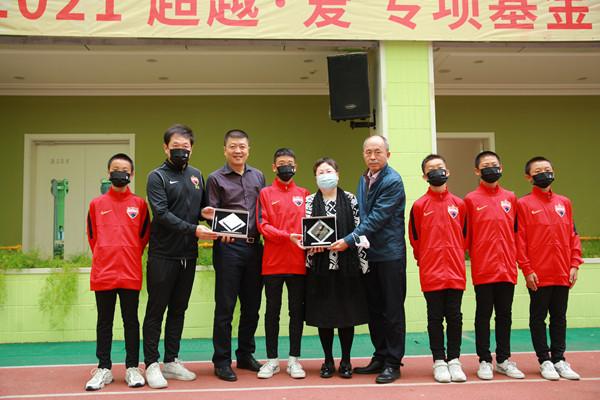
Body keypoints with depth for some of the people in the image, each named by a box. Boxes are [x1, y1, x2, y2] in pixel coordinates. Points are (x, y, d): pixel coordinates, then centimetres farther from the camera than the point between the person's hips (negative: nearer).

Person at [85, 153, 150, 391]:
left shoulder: (139, 204, 6)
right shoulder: (97, 204, 8)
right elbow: (92, 237, 14)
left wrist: (130, 257, 11)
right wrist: (103, 259, 12)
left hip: (130, 273, -1)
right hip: (103, 273, 1)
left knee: (130, 321, 5)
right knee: (104, 322, 8)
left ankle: (132, 368, 13)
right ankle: (104, 369, 17)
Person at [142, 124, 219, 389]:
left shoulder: (196, 176, 14)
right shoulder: (157, 176, -4)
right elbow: (162, 213, -15)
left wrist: (203, 212, -3)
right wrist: (193, 230, -24)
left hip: (188, 255, 6)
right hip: (162, 255, -6)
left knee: (179, 309, 12)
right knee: (156, 310, 2)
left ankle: (172, 361, 22)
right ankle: (152, 364, 11)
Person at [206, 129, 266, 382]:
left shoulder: (258, 176, 15)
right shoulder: (216, 179, 3)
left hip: (254, 247, 4)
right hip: (228, 247, -4)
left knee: (252, 305, 10)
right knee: (225, 306, -1)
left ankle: (245, 355, 24)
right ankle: (222, 361, 9)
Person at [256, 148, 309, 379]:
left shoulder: (303, 194, 12)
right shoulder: (266, 193, 6)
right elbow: (263, 225, -3)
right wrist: (288, 236, -16)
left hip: (298, 263, 2)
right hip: (273, 262, -1)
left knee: (297, 310, 5)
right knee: (272, 310, 5)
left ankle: (293, 360, 15)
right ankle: (272, 360, 15)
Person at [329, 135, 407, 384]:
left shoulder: (393, 181, -13)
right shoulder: (364, 179, 12)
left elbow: (377, 218, -19)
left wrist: (349, 240, -21)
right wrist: (357, 242, 7)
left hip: (390, 253, -7)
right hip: (368, 252, 8)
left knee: (393, 310, 1)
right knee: (374, 309, 14)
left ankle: (393, 363, 11)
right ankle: (380, 357, 25)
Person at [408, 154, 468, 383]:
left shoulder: (459, 204, 6)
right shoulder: (419, 205, 0)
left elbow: (464, 236, 14)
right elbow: (415, 238, 6)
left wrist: (455, 258, 12)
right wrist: (425, 261, 9)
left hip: (455, 271, 2)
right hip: (431, 273, -2)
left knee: (454, 317, 7)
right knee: (435, 317, 5)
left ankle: (454, 360, 17)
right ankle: (439, 361, 15)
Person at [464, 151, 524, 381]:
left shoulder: (510, 198, 11)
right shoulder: (471, 200, 2)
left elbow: (515, 232, 15)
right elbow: (466, 235, 3)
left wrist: (513, 258, 9)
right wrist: (477, 257, -1)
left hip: (507, 268, 3)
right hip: (482, 270, -3)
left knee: (504, 314, 9)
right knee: (483, 314, 3)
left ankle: (503, 360, 20)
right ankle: (484, 361, 12)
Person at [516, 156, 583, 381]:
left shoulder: (564, 203, 12)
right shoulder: (523, 204, -1)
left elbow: (573, 235, 12)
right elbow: (519, 240, -6)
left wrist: (574, 264, 3)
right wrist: (527, 270, -11)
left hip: (563, 274, 4)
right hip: (538, 275, -4)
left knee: (559, 317, 11)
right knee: (538, 317, 5)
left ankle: (559, 359, 20)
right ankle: (544, 360, 14)